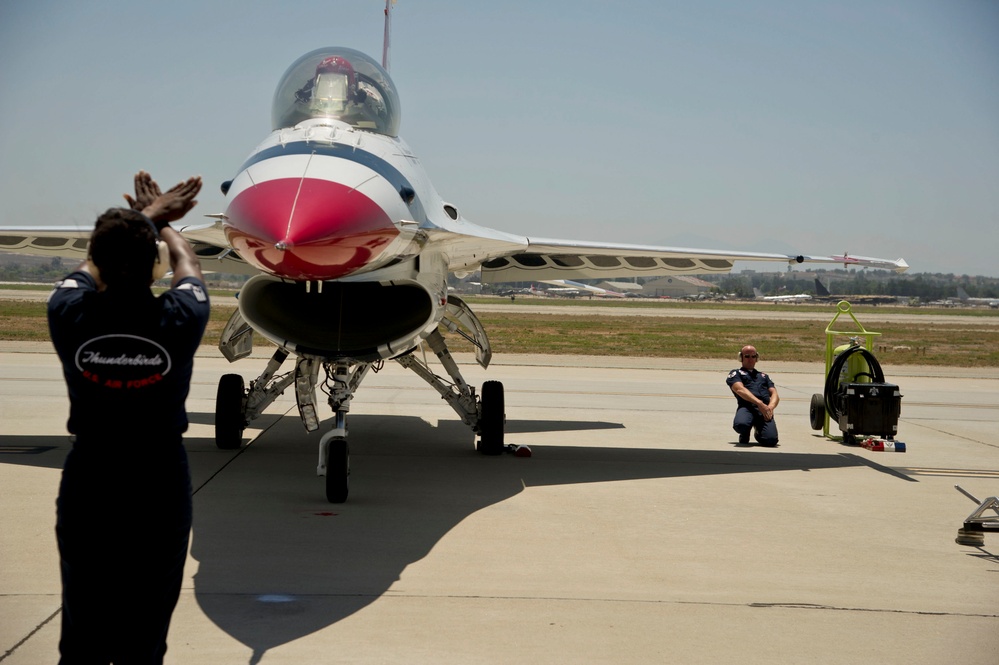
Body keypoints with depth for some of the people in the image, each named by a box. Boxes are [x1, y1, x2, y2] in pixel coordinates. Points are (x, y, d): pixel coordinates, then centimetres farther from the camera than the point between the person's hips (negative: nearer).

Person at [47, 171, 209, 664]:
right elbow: (186, 264, 10)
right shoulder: (180, 320, -15)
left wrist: (145, 216, 28)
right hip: (161, 488, -1)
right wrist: (158, 222, 29)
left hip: (87, 486, 1)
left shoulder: (70, 317, -12)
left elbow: (90, 265, 13)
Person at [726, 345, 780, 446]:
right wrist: (759, 403, -16)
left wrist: (770, 407, -4)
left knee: (771, 440, -26)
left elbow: (775, 395, 21)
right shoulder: (735, 373, 20)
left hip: (765, 408, 3)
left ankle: (759, 433, 13)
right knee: (740, 424, -40)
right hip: (747, 406, -3)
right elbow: (740, 389, -1)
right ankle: (745, 434, 0)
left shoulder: (763, 376, 35)